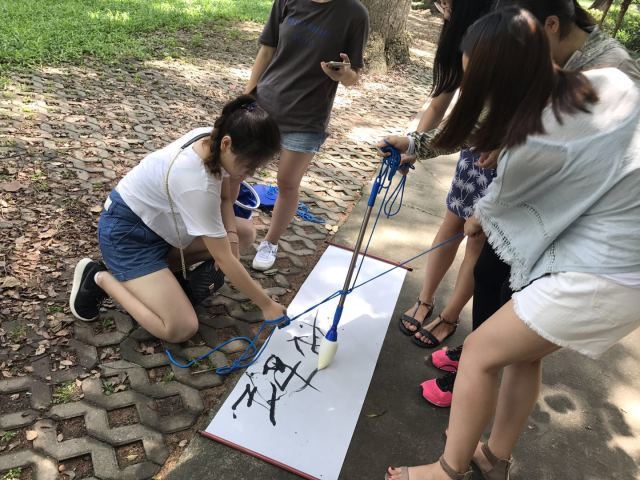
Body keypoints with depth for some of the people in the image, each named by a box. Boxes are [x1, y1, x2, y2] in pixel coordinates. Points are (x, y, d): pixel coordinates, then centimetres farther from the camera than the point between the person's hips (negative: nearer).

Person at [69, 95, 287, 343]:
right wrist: (267, 305, -19)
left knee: (244, 235, 1)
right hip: (126, 232, -8)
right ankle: (100, 278, 1)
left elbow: (224, 198, 4)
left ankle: (160, 268, 5)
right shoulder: (197, 184, -36)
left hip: (158, 219, 9)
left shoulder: (211, 138, -13)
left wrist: (232, 235, -15)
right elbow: (223, 259, -28)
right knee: (181, 329, -17)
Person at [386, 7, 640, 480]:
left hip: (600, 276, -9)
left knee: (479, 352, 3)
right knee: (522, 352, 20)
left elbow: (498, 202, -2)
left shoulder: (537, 146, -23)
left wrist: (476, 221, 21)